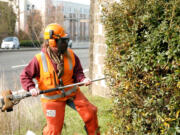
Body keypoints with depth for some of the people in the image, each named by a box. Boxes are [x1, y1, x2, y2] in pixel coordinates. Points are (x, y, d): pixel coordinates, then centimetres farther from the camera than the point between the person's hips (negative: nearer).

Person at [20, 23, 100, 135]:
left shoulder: (71, 55, -7)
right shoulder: (39, 59, -15)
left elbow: (77, 71, 1)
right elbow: (25, 76, -7)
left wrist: (82, 79, -20)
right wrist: (31, 88, -23)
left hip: (71, 92, 3)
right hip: (52, 98, -3)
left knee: (90, 112, -2)